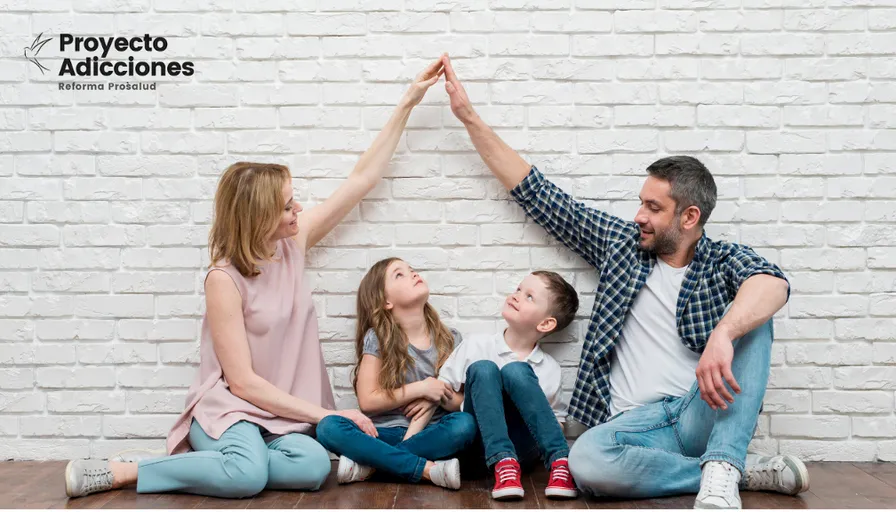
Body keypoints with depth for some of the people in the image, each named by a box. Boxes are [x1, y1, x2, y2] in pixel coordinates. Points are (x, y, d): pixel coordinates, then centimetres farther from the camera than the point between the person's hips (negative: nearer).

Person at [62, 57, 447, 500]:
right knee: (249, 474, -37)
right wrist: (326, 414, -15)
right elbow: (243, 381, -15)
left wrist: (407, 103, 5)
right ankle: (120, 471, -16)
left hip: (284, 413, 5)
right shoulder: (224, 280, -14)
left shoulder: (293, 242, 3)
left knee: (314, 467, -29)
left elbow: (363, 177, 6)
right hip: (228, 408, -5)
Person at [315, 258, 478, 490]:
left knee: (465, 423, -30)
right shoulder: (377, 339, -2)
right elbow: (368, 401, -6)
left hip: (429, 432, 1)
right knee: (329, 427, -28)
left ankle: (370, 464, -25)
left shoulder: (450, 339, 5)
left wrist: (435, 398, -13)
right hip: (386, 433, -1)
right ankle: (429, 469, -32)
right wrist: (421, 389, -13)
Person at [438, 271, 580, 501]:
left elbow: (558, 421, 13)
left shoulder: (549, 368, 5)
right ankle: (503, 463, -35)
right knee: (481, 369, -22)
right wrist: (480, 400, -5)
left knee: (516, 371, -23)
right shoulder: (476, 345, 4)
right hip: (479, 446, 1)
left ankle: (559, 461, -30)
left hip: (521, 447, -1)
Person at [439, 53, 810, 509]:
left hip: (704, 415, -1)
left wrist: (722, 336, -42)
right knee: (585, 461, -33)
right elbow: (536, 193, 15)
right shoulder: (620, 243, 13)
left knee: (748, 317, -24)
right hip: (637, 422, 2)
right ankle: (745, 471, -17)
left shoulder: (725, 261, 5)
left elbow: (773, 284, -21)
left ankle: (720, 471, -31)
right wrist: (469, 118, 14)